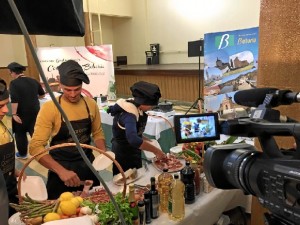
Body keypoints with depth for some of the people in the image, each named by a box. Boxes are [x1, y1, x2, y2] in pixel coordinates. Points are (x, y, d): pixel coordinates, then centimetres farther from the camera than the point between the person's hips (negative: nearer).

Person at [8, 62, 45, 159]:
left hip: (21, 113, -5)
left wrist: (14, 114, -19)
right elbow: (42, 94, 13)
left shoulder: (14, 83, -14)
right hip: (35, 111, 5)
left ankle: (22, 154, 26)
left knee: (20, 134, 14)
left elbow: (14, 100, -23)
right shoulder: (33, 81, 3)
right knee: (35, 132, 14)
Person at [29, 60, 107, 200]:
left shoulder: (91, 104, -5)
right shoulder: (49, 108, -17)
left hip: (88, 166, 4)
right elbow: (36, 146, -20)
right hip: (60, 168, -3)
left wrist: (103, 152, -10)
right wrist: (61, 171, -31)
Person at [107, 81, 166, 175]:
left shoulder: (135, 108, 0)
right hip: (124, 157, -9)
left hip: (132, 155, 9)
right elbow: (133, 140, -42)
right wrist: (155, 150, -34)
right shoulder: (129, 114, -27)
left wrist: (146, 141, 0)